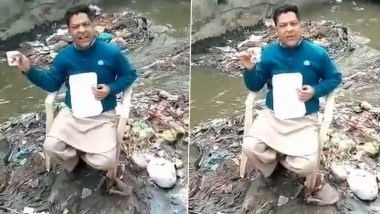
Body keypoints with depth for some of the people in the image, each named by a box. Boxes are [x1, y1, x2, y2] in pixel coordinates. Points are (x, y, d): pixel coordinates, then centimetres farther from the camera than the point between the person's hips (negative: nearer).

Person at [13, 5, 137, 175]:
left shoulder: (111, 53, -12)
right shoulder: (64, 56, -5)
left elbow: (130, 75, 1)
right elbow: (52, 84, 7)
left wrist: (110, 89, -16)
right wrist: (29, 70, -9)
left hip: (102, 116, -2)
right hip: (72, 113, 2)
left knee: (105, 162, -19)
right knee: (51, 146, -21)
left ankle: (82, 154, 18)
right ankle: (74, 158, 15)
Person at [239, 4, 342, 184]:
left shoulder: (317, 53, -6)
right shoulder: (268, 53, -2)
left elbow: (335, 78, 8)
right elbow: (255, 87, 4)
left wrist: (314, 91, -11)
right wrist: (249, 69, -17)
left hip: (305, 119, -1)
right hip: (273, 114, 1)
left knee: (306, 165, -21)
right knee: (250, 147, -23)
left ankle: (279, 157, 16)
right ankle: (270, 164, 14)